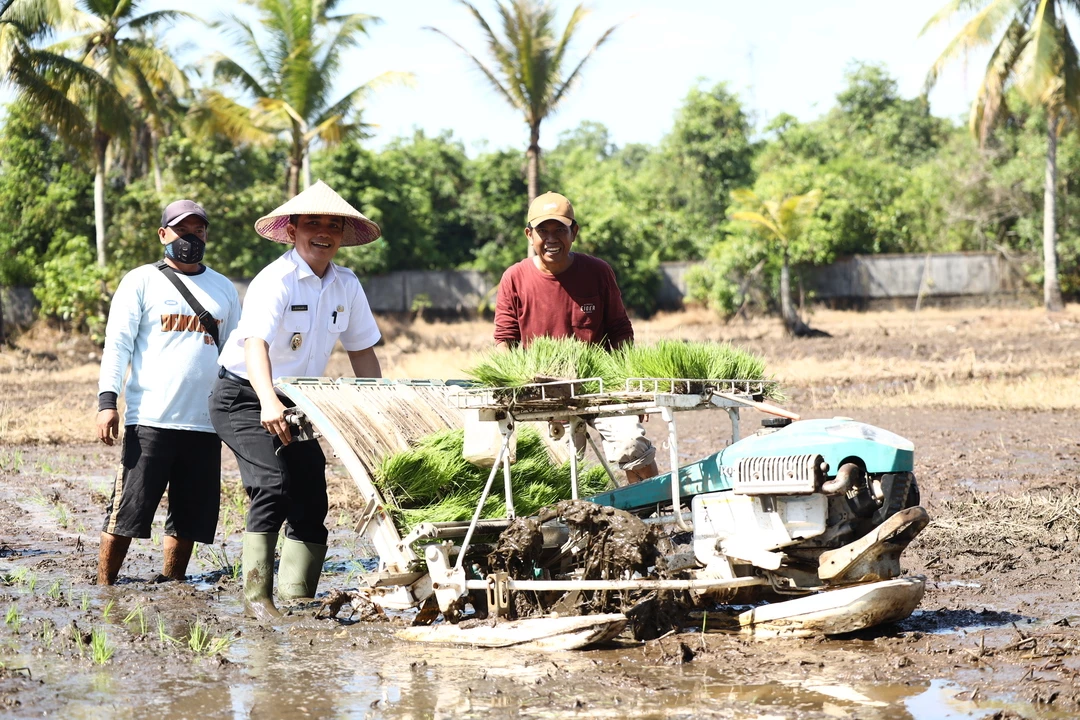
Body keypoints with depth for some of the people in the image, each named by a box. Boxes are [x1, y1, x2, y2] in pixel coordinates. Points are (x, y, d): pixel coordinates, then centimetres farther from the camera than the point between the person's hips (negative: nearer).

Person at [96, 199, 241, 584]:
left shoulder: (224, 289, 17)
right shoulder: (142, 282, 5)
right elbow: (117, 343, -1)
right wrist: (107, 400, -12)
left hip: (205, 423, 4)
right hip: (149, 420, -4)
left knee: (189, 519, 6)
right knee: (126, 513, -6)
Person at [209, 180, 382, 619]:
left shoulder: (347, 285, 0)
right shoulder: (275, 281, -21)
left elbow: (362, 351, 10)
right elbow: (256, 343, -35)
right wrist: (268, 402, -52)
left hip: (298, 402, 7)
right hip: (244, 398, -7)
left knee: (311, 500, -1)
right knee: (273, 484, -24)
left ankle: (297, 600, 6)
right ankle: (257, 595, -20)